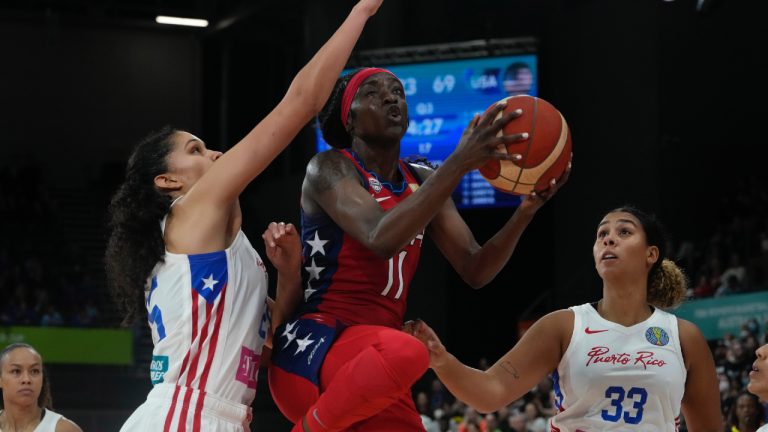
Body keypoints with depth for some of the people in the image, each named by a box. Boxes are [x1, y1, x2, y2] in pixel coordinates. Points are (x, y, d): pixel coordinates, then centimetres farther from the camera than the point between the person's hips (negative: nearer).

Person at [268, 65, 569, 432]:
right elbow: (381, 239, -26)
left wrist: (526, 210, -8)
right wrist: (459, 164, -31)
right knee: (405, 352, -39)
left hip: (374, 366, 8)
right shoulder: (330, 168, -7)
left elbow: (475, 270, 10)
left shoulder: (422, 182, 15)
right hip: (313, 346, -8)